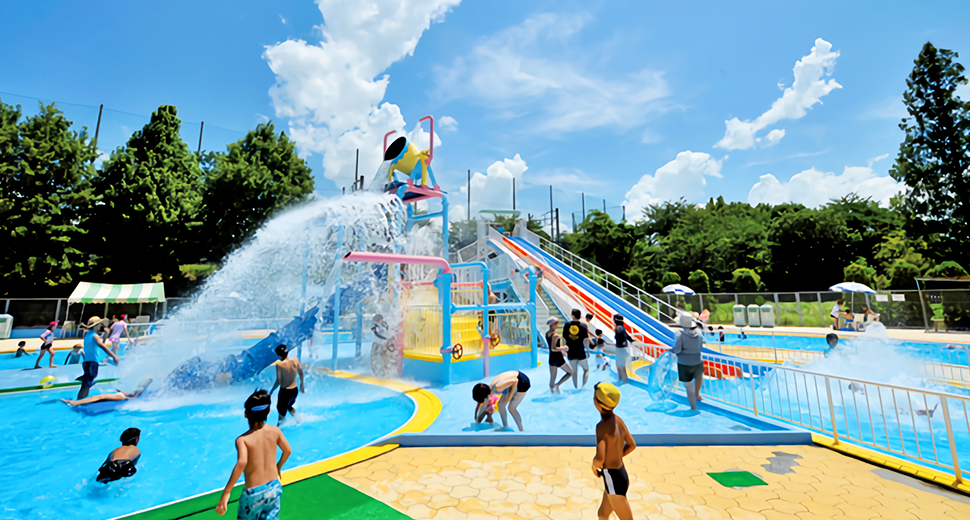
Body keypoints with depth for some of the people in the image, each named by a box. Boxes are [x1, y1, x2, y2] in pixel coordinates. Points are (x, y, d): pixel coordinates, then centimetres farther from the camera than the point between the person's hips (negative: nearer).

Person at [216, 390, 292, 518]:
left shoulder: (242, 439, -17)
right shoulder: (275, 431, -5)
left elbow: (241, 462, -32)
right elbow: (287, 451, 5)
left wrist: (226, 492, -26)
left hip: (254, 493, -3)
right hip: (274, 487, 3)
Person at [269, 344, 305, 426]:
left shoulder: (279, 365, -20)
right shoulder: (295, 360, -5)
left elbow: (278, 381, -20)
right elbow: (301, 373, 7)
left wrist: (271, 391, -6)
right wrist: (301, 385, 20)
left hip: (285, 392, -6)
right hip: (295, 390, 6)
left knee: (282, 412, 11)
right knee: (289, 406, 31)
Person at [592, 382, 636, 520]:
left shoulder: (602, 426, -27)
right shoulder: (618, 420, -3)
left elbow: (600, 459, -34)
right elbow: (632, 445, 12)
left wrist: (595, 465, -11)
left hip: (613, 480, -8)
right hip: (620, 474, 8)